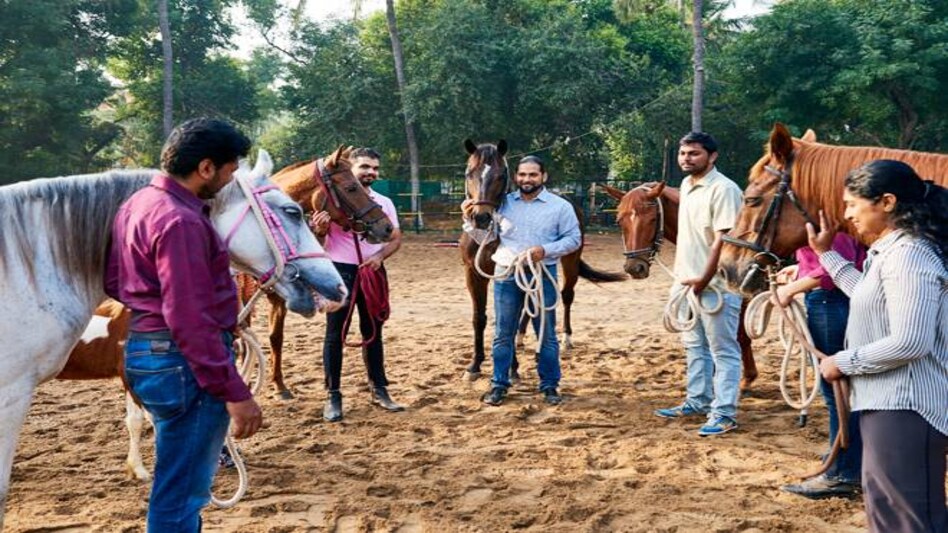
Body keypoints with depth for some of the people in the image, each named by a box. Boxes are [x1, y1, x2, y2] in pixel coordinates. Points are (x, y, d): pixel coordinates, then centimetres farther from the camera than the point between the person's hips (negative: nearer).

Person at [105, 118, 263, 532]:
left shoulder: (139, 204, 9)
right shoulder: (181, 221, -23)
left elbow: (114, 281, 17)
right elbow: (190, 320, -26)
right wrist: (235, 393, -23)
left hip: (144, 349, 10)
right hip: (183, 361, -10)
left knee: (178, 483, 25)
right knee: (181, 493, 2)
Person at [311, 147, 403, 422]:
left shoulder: (384, 203, 8)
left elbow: (396, 238, 8)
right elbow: (319, 237, -6)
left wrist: (380, 256, -12)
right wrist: (319, 229, -30)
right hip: (340, 271, -4)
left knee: (373, 333, 12)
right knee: (335, 334, 1)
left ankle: (379, 390, 22)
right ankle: (333, 396, 8)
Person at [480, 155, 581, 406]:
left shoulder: (560, 206, 0)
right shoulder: (503, 203, 7)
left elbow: (573, 239, -3)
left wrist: (546, 250, -17)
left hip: (542, 275, -2)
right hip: (506, 275, 2)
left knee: (546, 334, 6)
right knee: (503, 334, 7)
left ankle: (549, 386, 18)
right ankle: (499, 384, 18)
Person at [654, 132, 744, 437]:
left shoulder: (723, 189, -17)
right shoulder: (686, 185, 11)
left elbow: (722, 239, -21)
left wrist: (703, 280, -19)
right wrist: (681, 274, 15)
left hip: (715, 285, -9)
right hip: (687, 283, 9)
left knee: (723, 351, 0)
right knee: (695, 346, 19)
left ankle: (724, 413, 6)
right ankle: (698, 402, 32)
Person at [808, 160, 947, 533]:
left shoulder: (908, 255, -21)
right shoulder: (890, 250, 12)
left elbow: (910, 342, -28)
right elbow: (872, 297, 31)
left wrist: (843, 362, -17)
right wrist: (826, 255, 26)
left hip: (904, 407, -11)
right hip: (889, 402, 11)